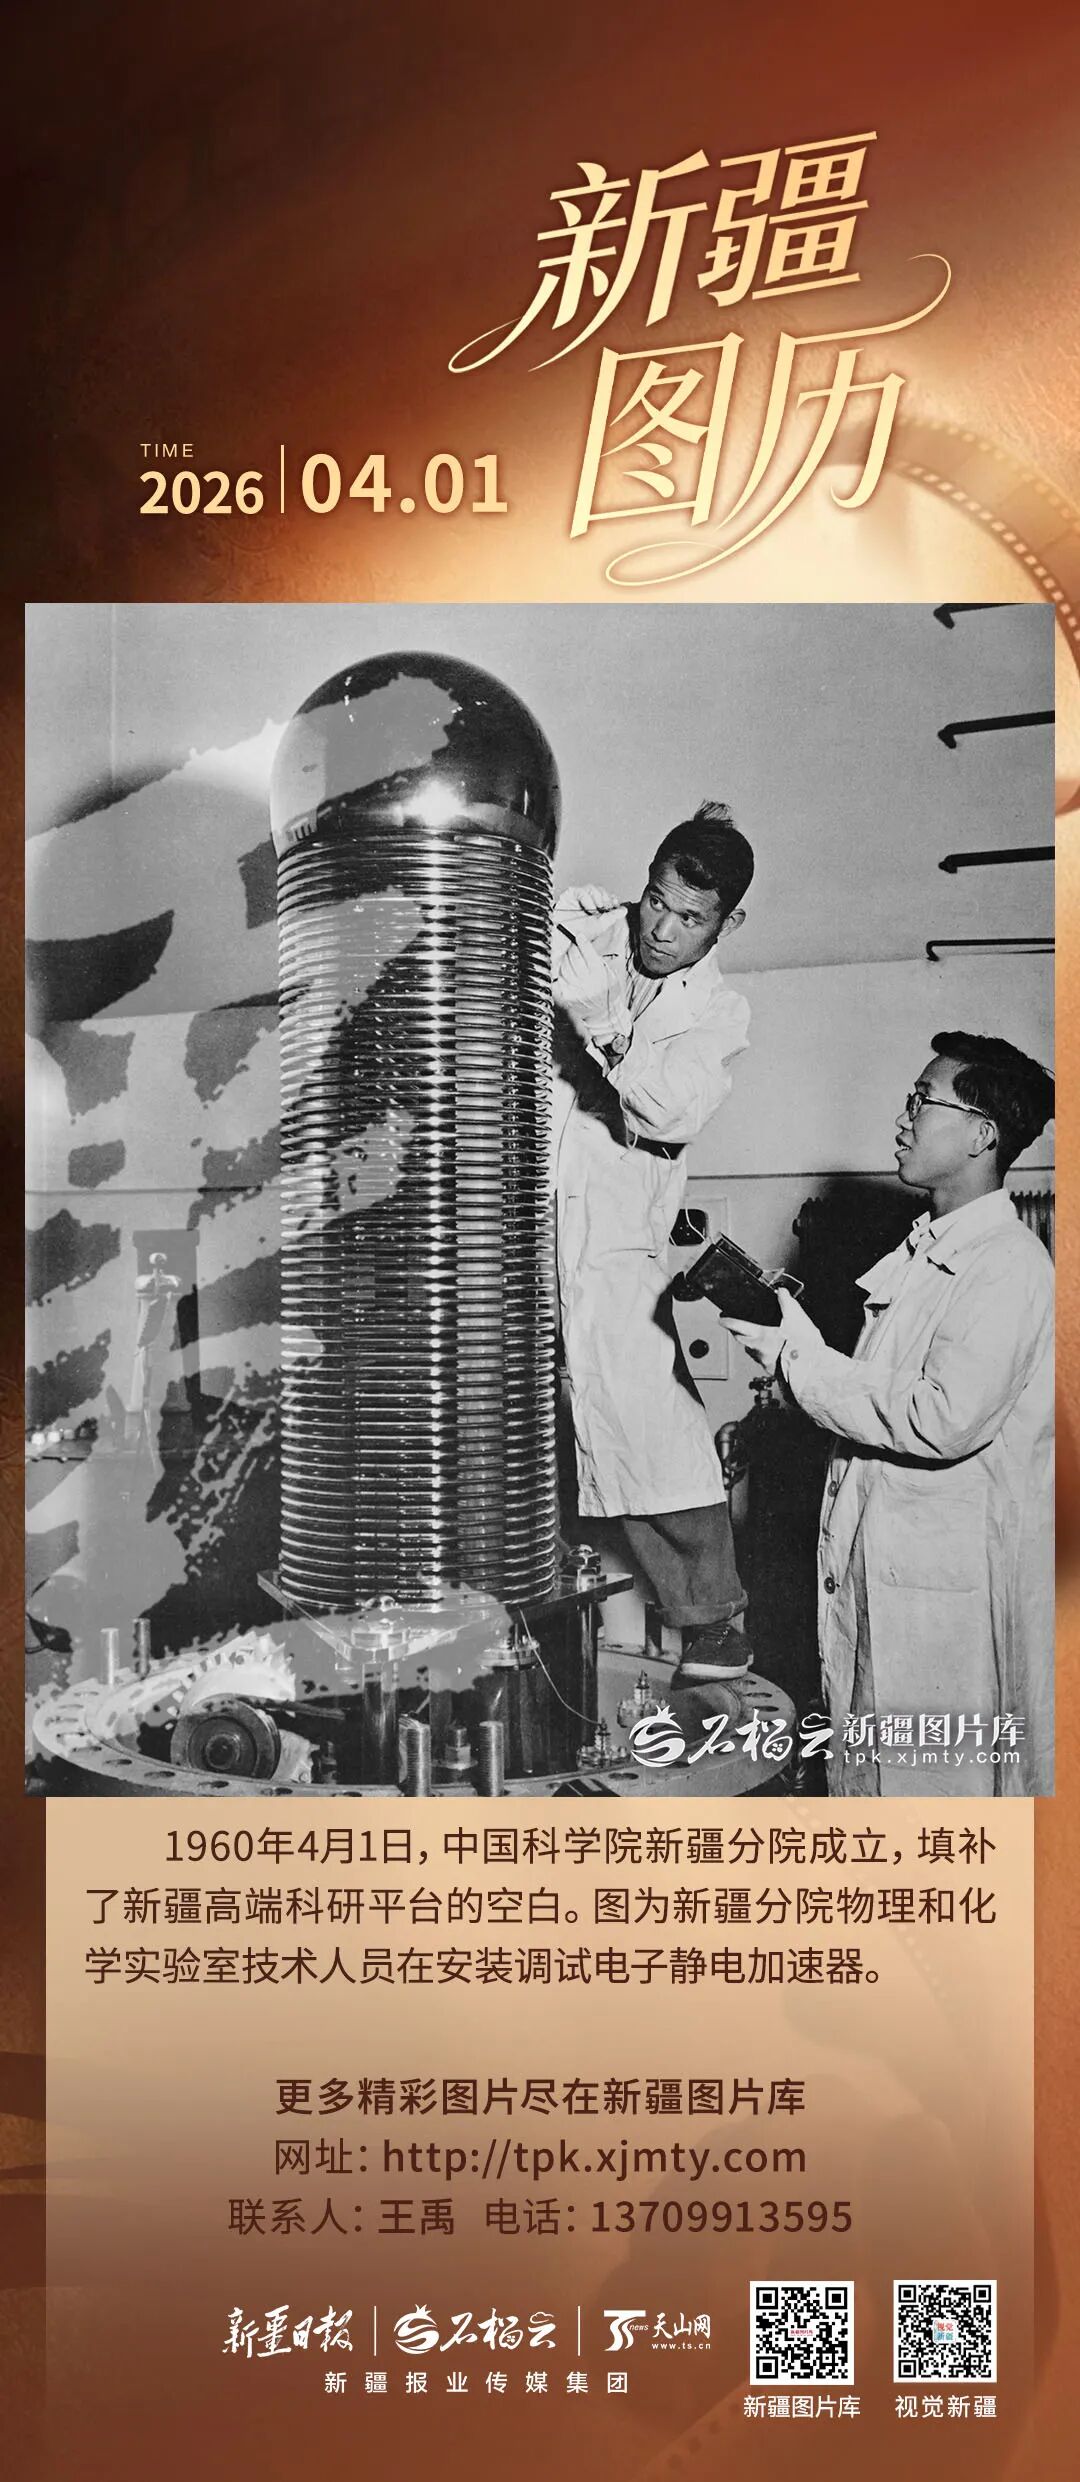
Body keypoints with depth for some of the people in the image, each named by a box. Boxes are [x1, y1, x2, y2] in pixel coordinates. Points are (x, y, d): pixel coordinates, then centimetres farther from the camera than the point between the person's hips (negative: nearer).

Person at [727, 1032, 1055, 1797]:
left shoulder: (1009, 1267, -16)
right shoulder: (923, 1251, 14)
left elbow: (945, 1419, -25)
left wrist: (802, 1362, -18)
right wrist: (796, 1343, 4)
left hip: (949, 1582, -9)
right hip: (874, 1562, 9)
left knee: (938, 1780, 1)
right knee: (864, 1772, 16)